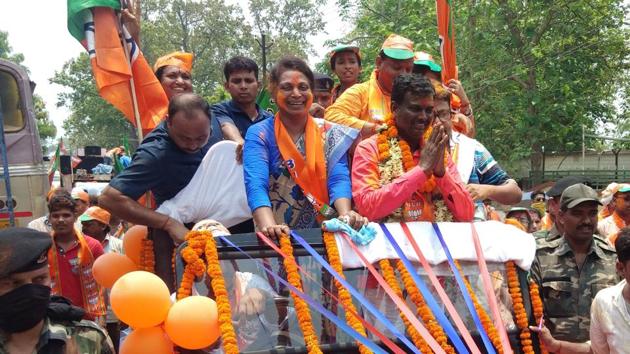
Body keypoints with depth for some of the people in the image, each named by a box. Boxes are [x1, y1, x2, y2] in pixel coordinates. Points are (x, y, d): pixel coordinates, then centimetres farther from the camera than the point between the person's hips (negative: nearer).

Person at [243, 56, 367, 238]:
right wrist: (269, 226, -32)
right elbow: (256, 185, -14)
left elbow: (339, 180, -4)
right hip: (278, 237, -1)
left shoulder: (329, 134, 8)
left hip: (325, 232, 2)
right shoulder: (259, 134, 0)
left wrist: (345, 214, -25)